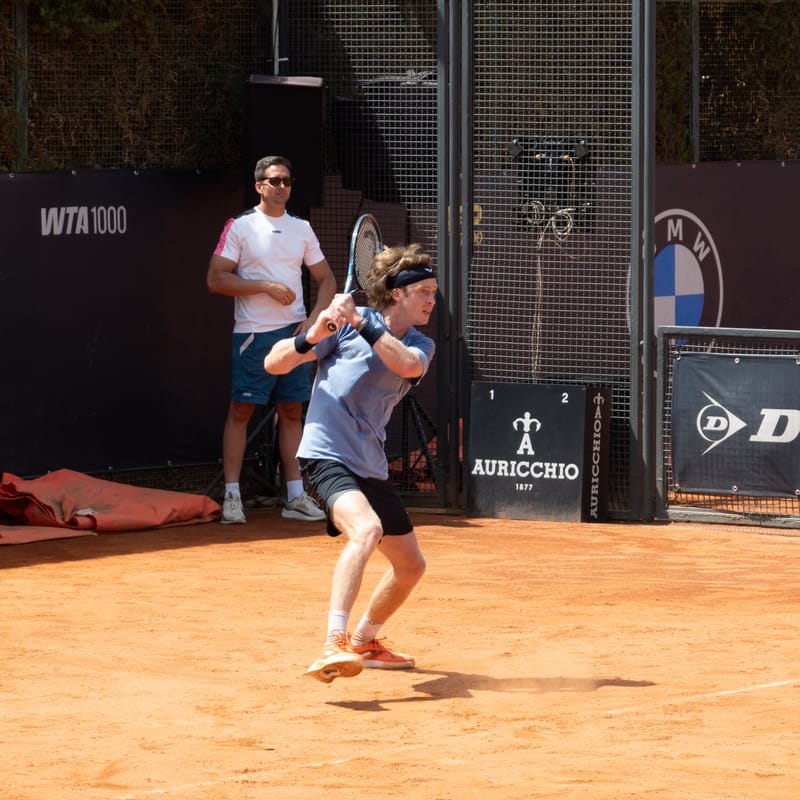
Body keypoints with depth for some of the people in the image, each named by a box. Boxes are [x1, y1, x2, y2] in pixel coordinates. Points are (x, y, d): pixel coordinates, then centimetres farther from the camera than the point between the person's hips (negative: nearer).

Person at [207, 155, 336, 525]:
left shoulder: (301, 229, 11)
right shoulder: (240, 227, -2)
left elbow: (326, 279, 15)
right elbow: (216, 279, -9)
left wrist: (315, 318, -1)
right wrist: (266, 287, -15)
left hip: (296, 333, 4)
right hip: (253, 334, -4)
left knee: (292, 412, 7)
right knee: (241, 410, -4)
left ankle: (295, 497, 9)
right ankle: (231, 497, -1)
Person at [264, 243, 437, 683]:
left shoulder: (421, 345, 10)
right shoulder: (347, 323, -4)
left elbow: (409, 365, -17)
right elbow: (274, 363, -5)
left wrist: (364, 325, -26)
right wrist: (313, 336, -23)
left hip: (371, 467, 8)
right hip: (327, 455, -7)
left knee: (411, 566, 16)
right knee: (367, 530, -34)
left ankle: (364, 642, 41)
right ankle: (333, 648, -45)